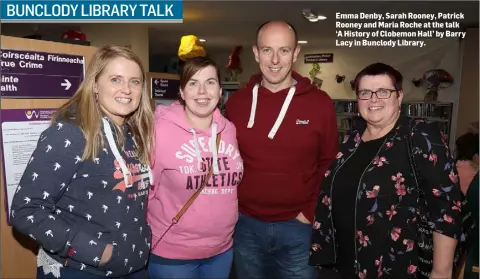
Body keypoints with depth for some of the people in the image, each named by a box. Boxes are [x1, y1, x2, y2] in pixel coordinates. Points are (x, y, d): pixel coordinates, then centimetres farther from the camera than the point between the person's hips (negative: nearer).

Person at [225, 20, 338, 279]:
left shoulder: (320, 103, -8)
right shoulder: (236, 101, -3)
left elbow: (328, 164, 0)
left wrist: (312, 211, -6)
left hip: (297, 227, -2)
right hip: (246, 225, 2)